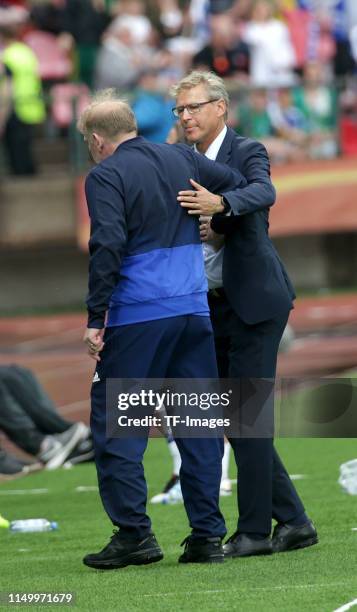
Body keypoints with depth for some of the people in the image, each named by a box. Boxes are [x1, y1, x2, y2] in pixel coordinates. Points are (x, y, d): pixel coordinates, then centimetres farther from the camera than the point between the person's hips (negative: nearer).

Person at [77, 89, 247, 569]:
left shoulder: (106, 176, -5)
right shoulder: (181, 159, 13)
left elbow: (107, 246, -15)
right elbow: (243, 188, 17)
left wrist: (95, 319, -13)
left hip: (138, 315, -6)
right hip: (195, 309, 6)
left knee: (114, 422, 2)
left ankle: (134, 531, -4)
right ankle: (208, 535, 5)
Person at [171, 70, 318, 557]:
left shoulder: (247, 152, -7)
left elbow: (263, 193, -28)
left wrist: (220, 205, -47)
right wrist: (201, 230, -12)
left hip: (253, 302, -8)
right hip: (213, 307, 8)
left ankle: (255, 530, -3)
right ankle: (293, 520, 15)